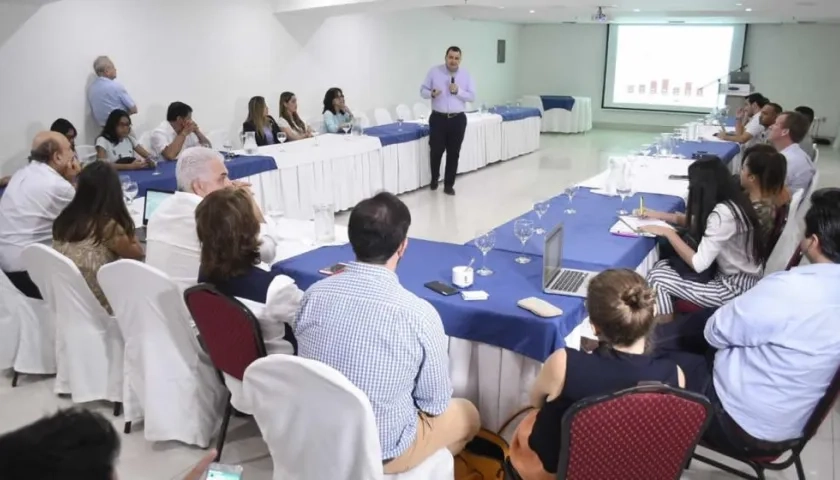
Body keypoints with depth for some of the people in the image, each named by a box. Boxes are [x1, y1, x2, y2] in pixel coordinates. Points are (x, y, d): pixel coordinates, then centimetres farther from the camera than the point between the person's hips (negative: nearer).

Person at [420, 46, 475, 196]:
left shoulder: (466, 74, 3)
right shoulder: (434, 72, -1)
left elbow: (472, 96, 1)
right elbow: (423, 90, 2)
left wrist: (458, 91, -15)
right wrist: (431, 93, -19)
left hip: (458, 119, 1)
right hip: (438, 118, -1)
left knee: (453, 153, 5)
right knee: (435, 151, 3)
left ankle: (449, 185, 17)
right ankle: (434, 178, 29)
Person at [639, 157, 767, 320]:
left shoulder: (722, 214, -28)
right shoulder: (730, 201, -1)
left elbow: (698, 264, -27)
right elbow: (697, 222, 17)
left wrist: (668, 232, -18)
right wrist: (661, 215, 10)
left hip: (736, 287, -9)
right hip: (738, 276, 9)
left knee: (657, 277, -10)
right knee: (662, 266, 4)